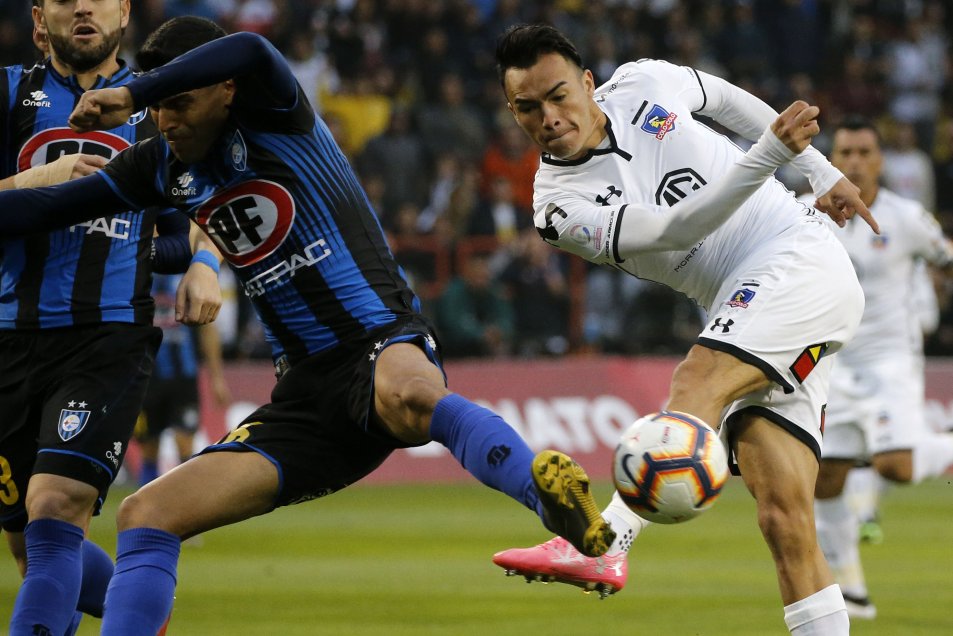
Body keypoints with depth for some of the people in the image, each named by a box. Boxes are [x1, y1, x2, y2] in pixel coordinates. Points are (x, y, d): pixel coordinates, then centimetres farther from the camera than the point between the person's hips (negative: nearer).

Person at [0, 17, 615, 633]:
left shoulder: (274, 117, -6)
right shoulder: (166, 165, 13)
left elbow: (249, 51, -29)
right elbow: (52, 206, 23)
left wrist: (130, 94, -26)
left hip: (384, 346, -7)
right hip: (308, 391, 7)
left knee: (405, 395, -46)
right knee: (145, 514, -4)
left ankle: (551, 490, -44)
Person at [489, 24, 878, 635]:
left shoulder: (642, 83, 3)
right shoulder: (561, 206, -3)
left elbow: (726, 98, 24)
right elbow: (679, 229, -16)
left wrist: (824, 174, 24)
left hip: (802, 258, -2)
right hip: (739, 311, 2)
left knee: (696, 383, -28)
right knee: (783, 516, -13)